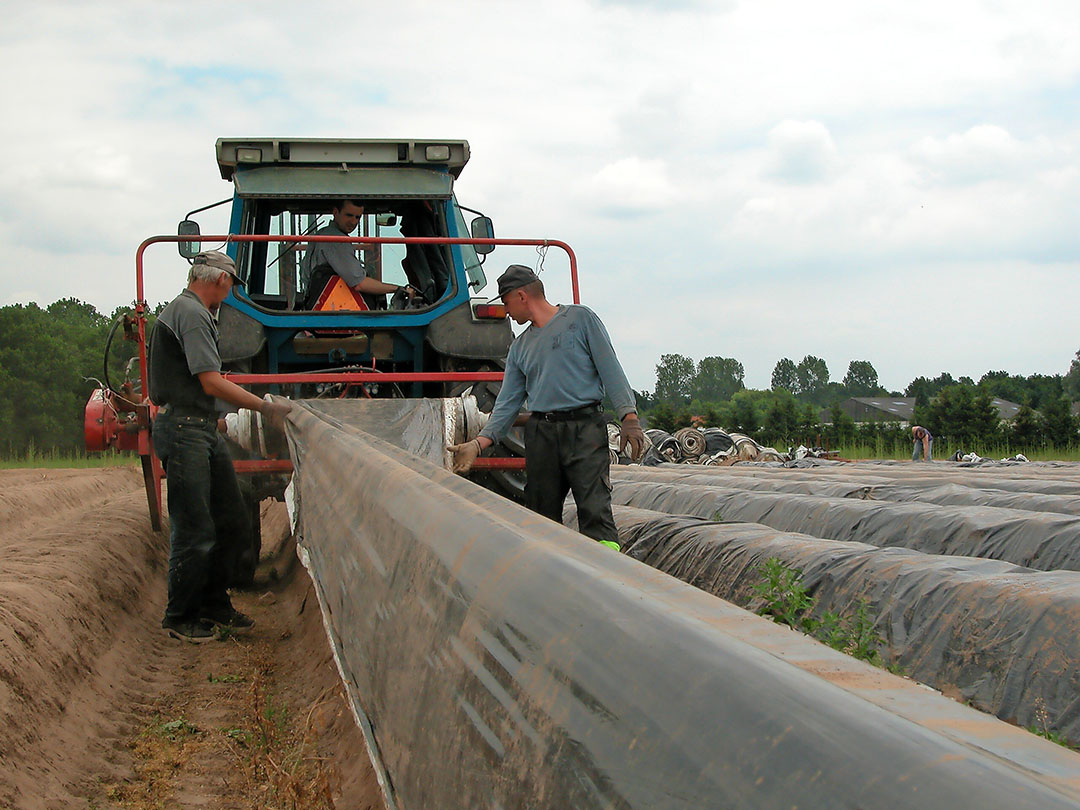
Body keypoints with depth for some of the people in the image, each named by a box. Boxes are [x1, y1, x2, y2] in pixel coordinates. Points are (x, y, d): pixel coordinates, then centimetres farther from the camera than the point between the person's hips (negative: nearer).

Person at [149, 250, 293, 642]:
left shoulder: (190, 310, 20)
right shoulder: (191, 313, -14)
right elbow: (211, 382, -18)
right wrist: (267, 407, -12)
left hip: (204, 430, 11)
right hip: (185, 431, -11)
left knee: (230, 522, 13)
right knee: (195, 532, -6)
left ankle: (214, 605, 25)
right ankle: (180, 617, 7)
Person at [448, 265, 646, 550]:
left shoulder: (580, 318, 5)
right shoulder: (520, 347, 20)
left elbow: (610, 369, -1)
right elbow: (508, 403, 16)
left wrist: (629, 417, -12)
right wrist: (478, 444, 3)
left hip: (585, 428, -5)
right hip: (541, 432, 5)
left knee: (596, 511, -15)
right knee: (542, 516, 4)